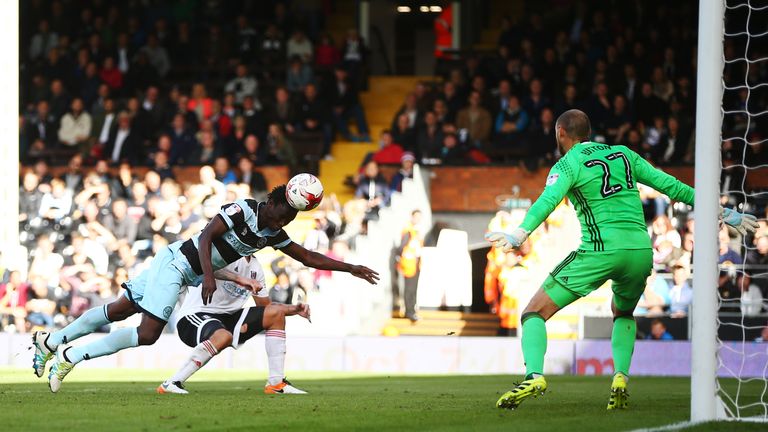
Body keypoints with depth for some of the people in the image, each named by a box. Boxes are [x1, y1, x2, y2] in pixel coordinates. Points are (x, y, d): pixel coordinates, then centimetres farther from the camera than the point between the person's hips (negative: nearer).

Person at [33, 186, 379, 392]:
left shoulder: (272, 234, 5)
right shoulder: (242, 210, -18)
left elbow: (308, 257, 11)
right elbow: (206, 237, -24)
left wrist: (350, 269, 7)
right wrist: (208, 276, -36)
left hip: (185, 273, 8)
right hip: (175, 262, -8)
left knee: (119, 310, 13)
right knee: (147, 333, -16)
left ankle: (51, 342, 21)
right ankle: (71, 356, -11)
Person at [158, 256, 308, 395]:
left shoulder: (255, 267, 15)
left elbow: (266, 306, 22)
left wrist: (293, 309, 4)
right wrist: (239, 279, -48)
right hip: (196, 314, -9)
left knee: (276, 314, 1)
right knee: (224, 337, -39)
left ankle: (277, 383, 1)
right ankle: (172, 383, -30)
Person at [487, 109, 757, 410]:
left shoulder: (567, 165, 2)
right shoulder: (624, 154, 18)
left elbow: (547, 201, -18)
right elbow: (670, 185, 18)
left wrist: (519, 234, -33)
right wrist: (725, 213, 25)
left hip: (600, 250, -5)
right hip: (641, 250, 5)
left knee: (535, 312, 2)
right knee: (623, 314, 33)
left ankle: (534, 376, -22)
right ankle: (620, 379, 12)